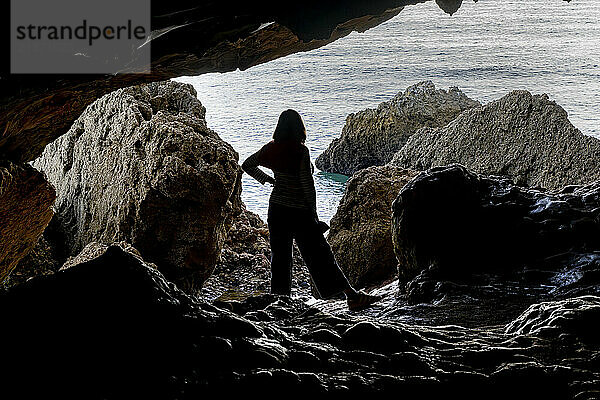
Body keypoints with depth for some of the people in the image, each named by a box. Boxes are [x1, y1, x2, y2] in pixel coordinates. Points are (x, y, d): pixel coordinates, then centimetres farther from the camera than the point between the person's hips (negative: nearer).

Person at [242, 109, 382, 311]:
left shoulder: (271, 148, 1)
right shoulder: (301, 151, -15)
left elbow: (247, 165, 13)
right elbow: (307, 184, -16)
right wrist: (313, 213, -7)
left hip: (276, 209, 6)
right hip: (299, 211, -6)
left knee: (279, 256, 12)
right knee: (320, 254, -3)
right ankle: (352, 296, 1)